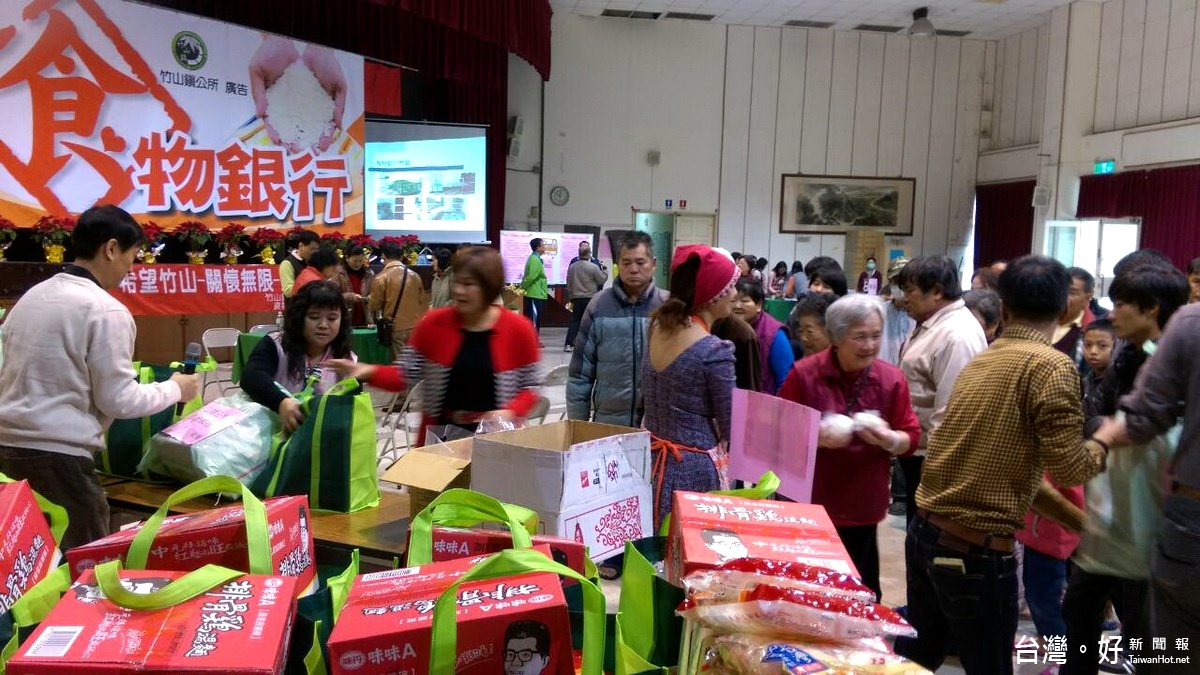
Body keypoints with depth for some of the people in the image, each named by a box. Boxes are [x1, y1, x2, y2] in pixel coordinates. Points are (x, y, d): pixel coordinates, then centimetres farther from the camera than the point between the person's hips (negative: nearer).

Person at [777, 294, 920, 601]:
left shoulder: (892, 379, 0)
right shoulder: (804, 373, -6)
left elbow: (911, 438, 3)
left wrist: (889, 440, -20)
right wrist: (815, 438, -21)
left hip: (862, 506, 2)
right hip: (809, 502, -1)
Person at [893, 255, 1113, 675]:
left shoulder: (980, 360, 11)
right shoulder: (1051, 366, -12)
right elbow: (1068, 469, -12)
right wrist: (1103, 441, 10)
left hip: (924, 532, 7)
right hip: (977, 550, -7)